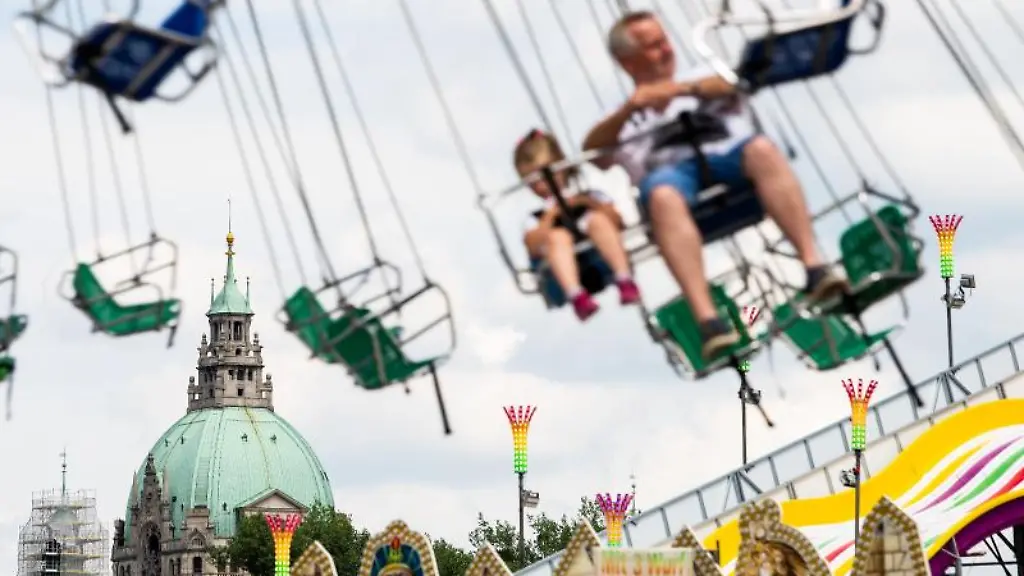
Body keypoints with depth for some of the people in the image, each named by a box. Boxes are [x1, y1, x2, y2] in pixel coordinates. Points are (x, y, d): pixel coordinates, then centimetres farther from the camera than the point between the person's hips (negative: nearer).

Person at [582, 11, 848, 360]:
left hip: (722, 152, 1)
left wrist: (683, 89, -8)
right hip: (668, 169, -1)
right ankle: (707, 320, -54)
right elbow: (592, 152, 8)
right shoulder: (624, 122, 31)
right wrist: (631, 108, -8)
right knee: (664, 197, -39)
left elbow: (731, 84, 10)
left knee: (761, 149, -35)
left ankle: (814, 268, -45)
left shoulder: (701, 78, 35)